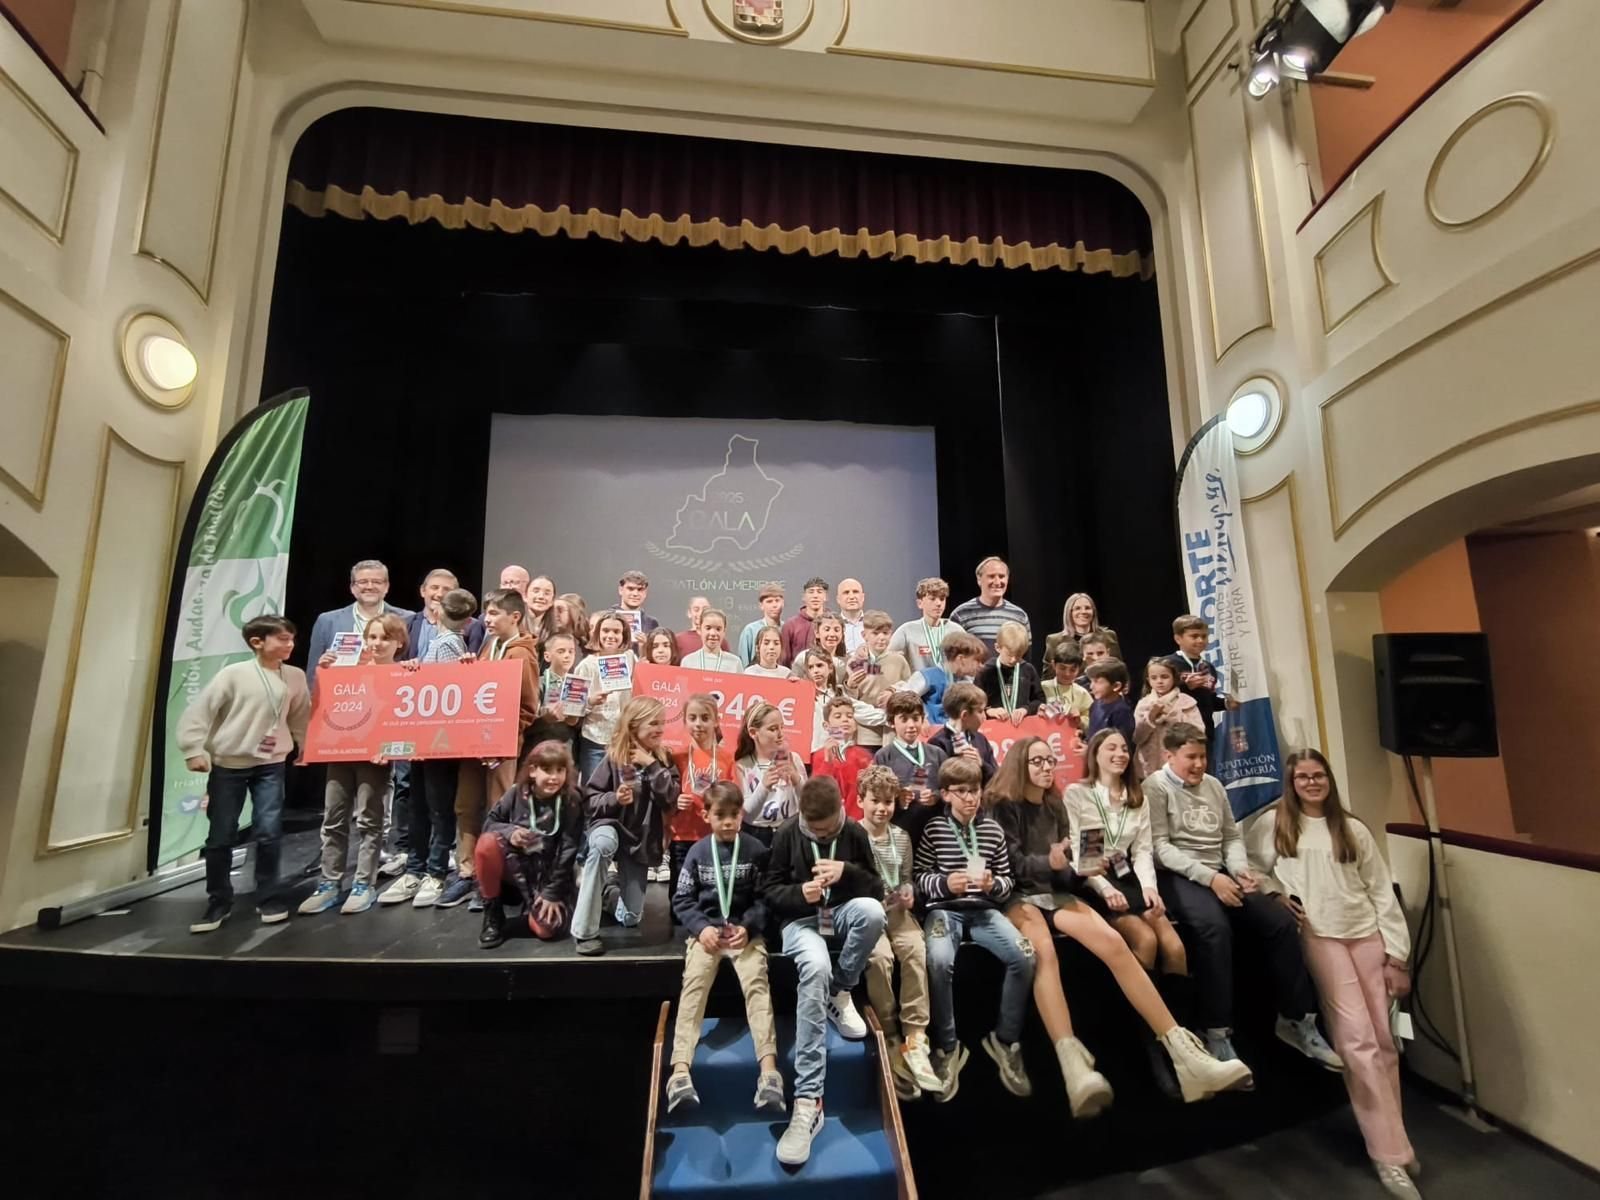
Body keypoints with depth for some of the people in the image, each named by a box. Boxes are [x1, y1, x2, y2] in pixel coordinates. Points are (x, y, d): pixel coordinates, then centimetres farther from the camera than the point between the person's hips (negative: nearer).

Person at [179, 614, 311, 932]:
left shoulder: (296, 677, -1)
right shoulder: (234, 674, -12)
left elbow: (300, 716, 10)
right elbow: (198, 711, -9)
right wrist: (193, 750, -13)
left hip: (271, 764, 2)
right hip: (228, 764, -2)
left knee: (269, 832, -2)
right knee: (220, 837, 6)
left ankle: (268, 899, 14)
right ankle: (218, 903, 23)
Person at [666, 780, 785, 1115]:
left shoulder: (755, 850, -1)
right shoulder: (698, 852, 2)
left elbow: (764, 897, 1)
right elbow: (681, 899, 5)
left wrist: (748, 927, -15)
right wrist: (702, 928, -12)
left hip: (746, 929, -1)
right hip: (706, 929, 1)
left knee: (757, 984, -23)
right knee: (693, 985, -22)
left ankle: (768, 1068, -30)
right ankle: (680, 1070, -29)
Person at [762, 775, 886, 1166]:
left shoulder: (855, 833, -1)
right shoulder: (786, 835, -5)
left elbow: (877, 890, 2)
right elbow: (768, 890, 0)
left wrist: (848, 872, -18)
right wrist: (799, 892, -21)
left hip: (843, 913, 2)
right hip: (801, 919, -2)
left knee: (872, 910, -35)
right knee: (815, 968, -36)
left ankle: (841, 992, -8)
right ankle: (808, 1100, -32)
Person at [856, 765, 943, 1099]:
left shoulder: (902, 837, 9)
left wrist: (909, 893, -4)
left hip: (897, 910, 4)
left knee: (915, 949, -25)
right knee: (880, 955, -30)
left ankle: (915, 1039, -18)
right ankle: (890, 1039, -11)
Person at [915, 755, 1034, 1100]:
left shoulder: (993, 829, 8)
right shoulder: (933, 829, -1)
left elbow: (1007, 882, 10)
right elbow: (918, 878, 0)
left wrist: (993, 884, -12)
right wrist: (944, 883, -19)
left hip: (984, 909, 3)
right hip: (945, 909, -3)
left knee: (1025, 956, -22)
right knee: (939, 961, -32)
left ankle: (1005, 1039, 3)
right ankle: (947, 1046, -6)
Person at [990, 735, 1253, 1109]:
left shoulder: (1055, 807, 18)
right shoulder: (1002, 806, -2)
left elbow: (1064, 866, 17)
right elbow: (1010, 864, -10)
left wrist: (1079, 868, -6)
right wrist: (1049, 862, -28)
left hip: (1055, 895, 5)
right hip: (1016, 898, -5)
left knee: (1114, 944, -22)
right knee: (1043, 951, -37)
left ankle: (1184, 1054, -23)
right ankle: (1074, 1067, -47)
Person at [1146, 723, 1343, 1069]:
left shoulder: (1214, 785, 16)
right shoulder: (1155, 787, -6)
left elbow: (1232, 836, 18)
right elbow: (1159, 846, -13)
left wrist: (1239, 869, -3)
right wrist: (1209, 877, -19)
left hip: (1220, 874, 7)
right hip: (1177, 876, -7)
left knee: (1281, 921, -9)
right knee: (1215, 927, -33)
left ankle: (1296, 1020, 9)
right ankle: (1217, 1033, -22)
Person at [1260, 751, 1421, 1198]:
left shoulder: (1354, 830, 11)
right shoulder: (1274, 823, 4)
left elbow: (1382, 892, 9)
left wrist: (1397, 955, 3)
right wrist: (1276, 893, -10)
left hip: (1368, 935, 3)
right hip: (1320, 937, -3)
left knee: (1385, 1041, 5)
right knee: (1358, 1042, -6)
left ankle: (1391, 1138, 24)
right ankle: (1391, 1153, 5)